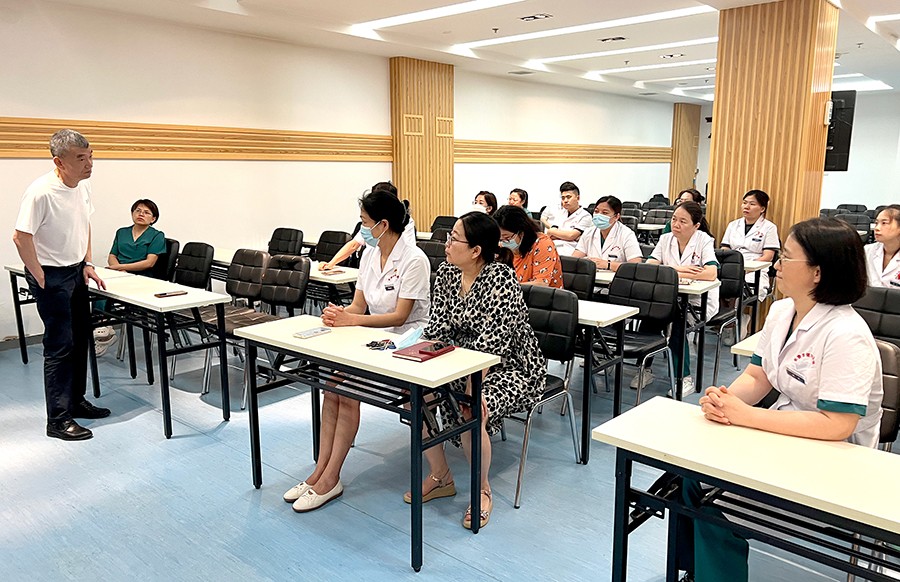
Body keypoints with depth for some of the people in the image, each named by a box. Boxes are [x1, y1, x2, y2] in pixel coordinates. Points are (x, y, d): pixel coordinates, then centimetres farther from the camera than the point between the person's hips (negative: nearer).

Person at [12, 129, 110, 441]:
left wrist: (87, 264, 10)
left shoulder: (83, 185, 1)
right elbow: (21, 237, -23)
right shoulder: (41, 192, -24)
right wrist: (41, 280, -17)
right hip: (50, 276, -8)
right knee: (60, 346, -5)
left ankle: (75, 400, 31)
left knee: (80, 339, 16)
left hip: (76, 272, 8)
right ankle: (58, 419, 4)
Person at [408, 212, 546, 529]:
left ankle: (482, 490, -1)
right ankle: (440, 477, 8)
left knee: (471, 416, -31)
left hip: (509, 369, -7)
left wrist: (471, 393, -30)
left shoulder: (501, 279, -22)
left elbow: (489, 345, -27)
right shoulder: (446, 273, 0)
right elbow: (437, 330, -3)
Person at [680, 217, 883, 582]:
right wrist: (724, 399, -18)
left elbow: (836, 425, -28)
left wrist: (742, 415, -29)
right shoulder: (781, 311, 1)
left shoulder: (845, 335, -24)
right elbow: (756, 377, 5)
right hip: (783, 431, 8)